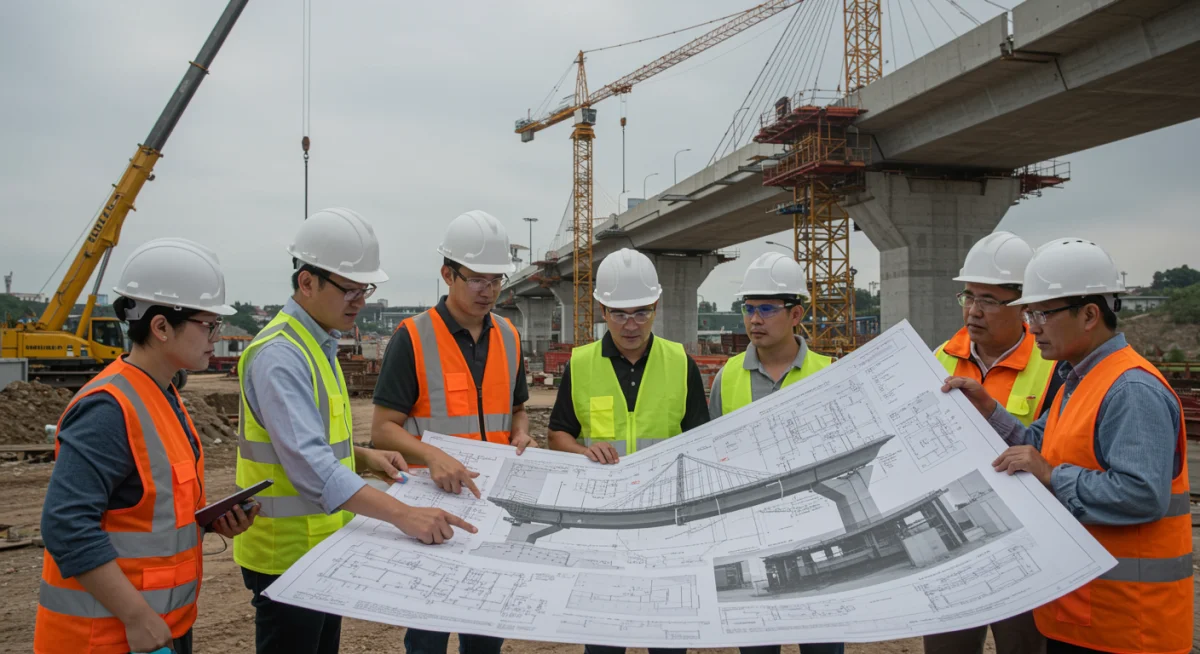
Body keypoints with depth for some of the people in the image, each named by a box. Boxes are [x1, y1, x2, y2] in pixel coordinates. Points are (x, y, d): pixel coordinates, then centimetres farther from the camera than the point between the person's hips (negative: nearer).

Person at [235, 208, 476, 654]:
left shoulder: (318, 345, 9)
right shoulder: (279, 354, -22)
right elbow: (309, 467, -32)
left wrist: (363, 458, 1)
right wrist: (403, 515, -39)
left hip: (323, 546, 9)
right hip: (289, 554, -9)